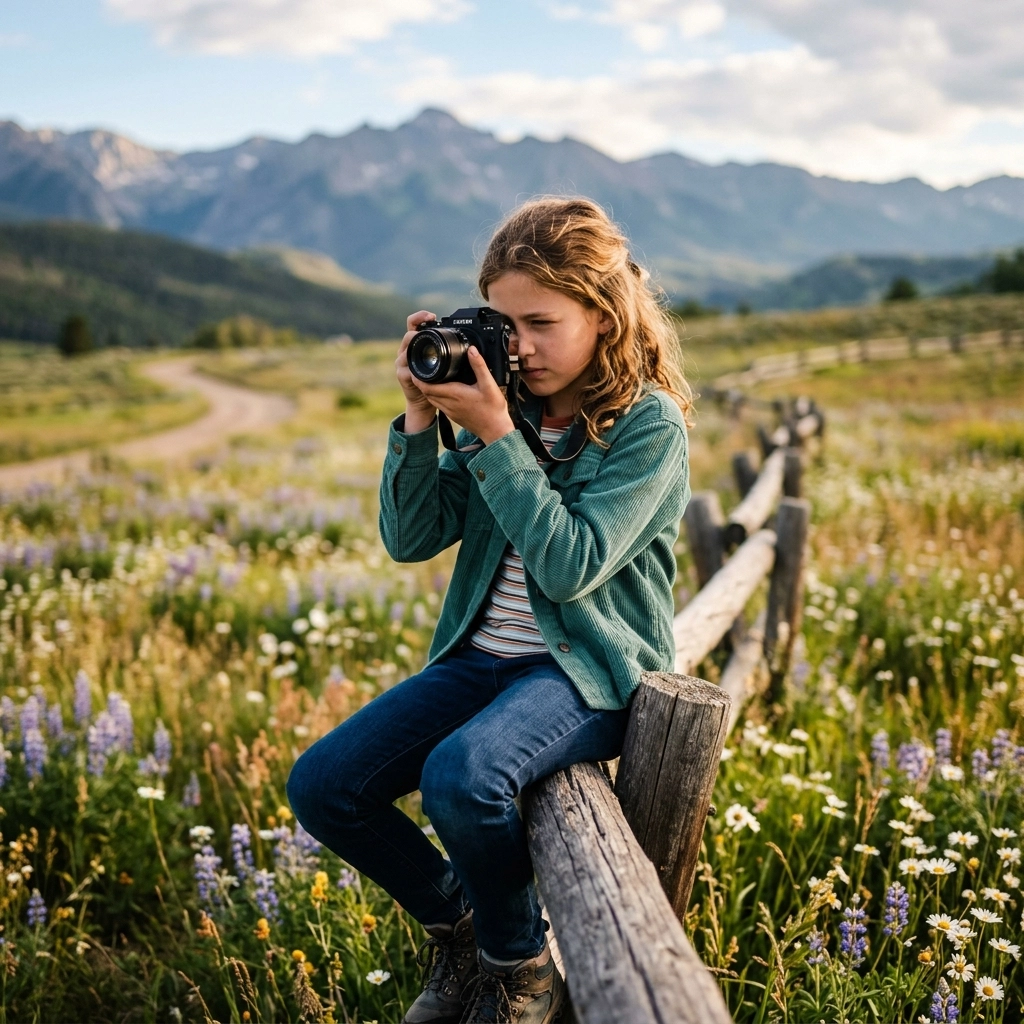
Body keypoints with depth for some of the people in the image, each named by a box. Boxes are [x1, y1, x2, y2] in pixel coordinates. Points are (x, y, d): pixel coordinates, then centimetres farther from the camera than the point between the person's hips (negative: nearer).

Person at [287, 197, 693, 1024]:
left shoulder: (650, 426, -10)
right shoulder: (507, 403, 5)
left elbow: (571, 566, -22)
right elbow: (411, 538, 3)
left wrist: (494, 437, -22)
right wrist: (421, 417, -9)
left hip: (590, 669, -6)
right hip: (484, 655, 6)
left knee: (460, 776, -34)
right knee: (320, 786, -7)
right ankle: (455, 921, 18)